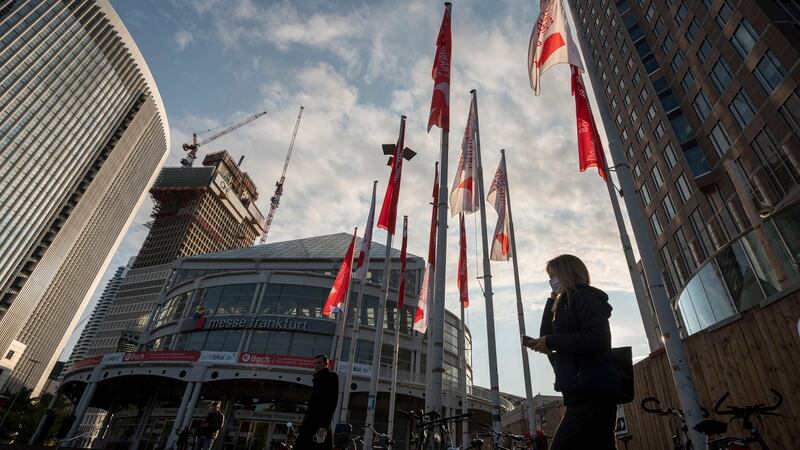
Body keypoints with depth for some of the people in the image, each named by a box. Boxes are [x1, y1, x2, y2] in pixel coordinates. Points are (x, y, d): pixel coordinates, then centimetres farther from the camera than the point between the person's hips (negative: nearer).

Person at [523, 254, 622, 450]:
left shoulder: (583, 297, -4)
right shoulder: (566, 303, 24)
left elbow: (596, 339, -19)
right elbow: (546, 335, 19)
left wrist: (551, 342, -13)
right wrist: (551, 301, 15)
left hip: (591, 395, -10)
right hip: (586, 396, 10)